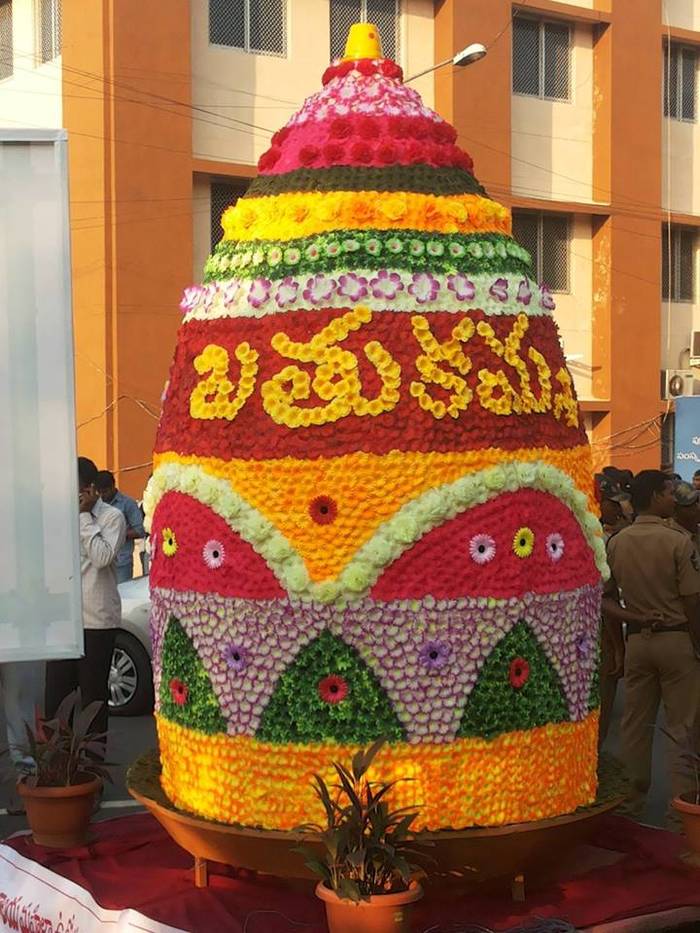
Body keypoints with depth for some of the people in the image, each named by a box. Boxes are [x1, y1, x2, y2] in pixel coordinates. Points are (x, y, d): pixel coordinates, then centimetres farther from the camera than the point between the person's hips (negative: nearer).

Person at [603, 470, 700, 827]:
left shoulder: (615, 544, 1)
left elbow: (603, 599, 0)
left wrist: (634, 618, 1)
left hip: (637, 640, 5)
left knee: (635, 724, 13)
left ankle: (633, 798, 22)